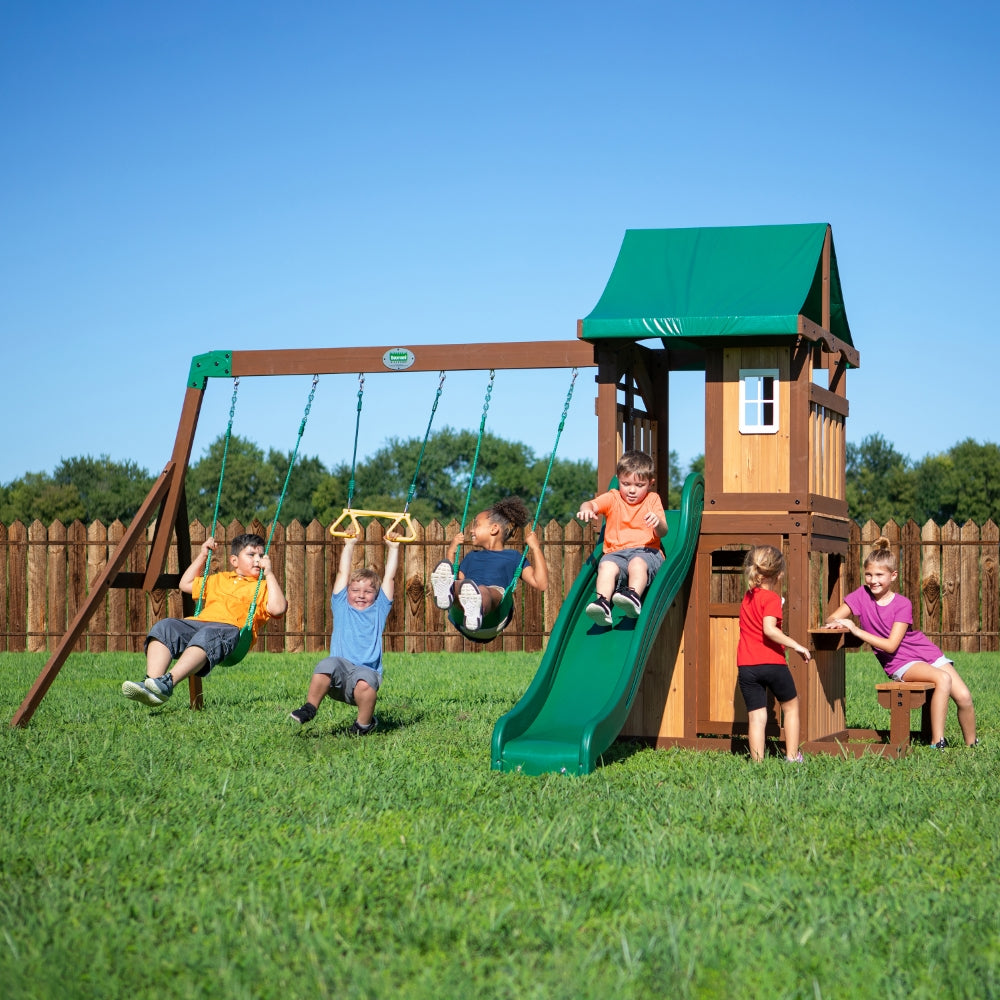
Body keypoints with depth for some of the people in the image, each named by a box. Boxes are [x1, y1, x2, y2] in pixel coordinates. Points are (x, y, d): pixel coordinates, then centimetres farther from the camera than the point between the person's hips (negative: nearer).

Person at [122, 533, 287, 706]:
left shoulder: (263, 587, 21)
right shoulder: (219, 579, 37)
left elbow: (278, 608, 0)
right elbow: (185, 584, 46)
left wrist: (269, 574, 3)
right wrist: (202, 555, 41)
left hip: (231, 628, -6)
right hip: (198, 621, 6)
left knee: (208, 635, -41)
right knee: (164, 626, -24)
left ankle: (168, 682, -58)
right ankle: (151, 682, -44)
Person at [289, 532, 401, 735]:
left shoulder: (379, 610, 21)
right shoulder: (342, 608, 21)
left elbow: (389, 577, 22)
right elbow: (343, 573, 23)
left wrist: (393, 548, 26)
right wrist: (349, 545, 29)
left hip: (367, 671, 0)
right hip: (338, 674, 0)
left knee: (364, 682, -35)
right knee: (328, 664, -33)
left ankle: (364, 724, -11)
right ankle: (309, 708, -21)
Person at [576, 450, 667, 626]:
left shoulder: (652, 500, 16)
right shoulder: (612, 498, 18)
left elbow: (662, 532, 4)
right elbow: (590, 504, -2)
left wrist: (658, 523, -21)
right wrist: (586, 510, -28)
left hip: (646, 552, -1)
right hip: (616, 553, 1)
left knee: (637, 563, -37)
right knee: (606, 566, -33)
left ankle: (634, 596, -58)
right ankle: (603, 601, -52)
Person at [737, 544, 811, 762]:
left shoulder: (748, 596, 12)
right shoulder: (772, 598, -9)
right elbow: (769, 629, -22)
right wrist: (797, 646, -19)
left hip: (746, 666, 4)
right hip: (772, 664, -4)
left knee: (756, 716, 3)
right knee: (791, 706, 17)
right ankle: (792, 757, 20)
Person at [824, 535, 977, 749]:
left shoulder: (902, 605, -10)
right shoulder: (862, 595, -4)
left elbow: (891, 645, -19)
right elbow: (831, 619, -6)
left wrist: (856, 630, -25)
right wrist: (836, 623, -30)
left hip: (927, 652, 2)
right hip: (900, 664, -1)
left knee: (963, 697, -14)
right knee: (943, 679, -31)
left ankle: (972, 746, 9)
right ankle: (937, 743, -29)